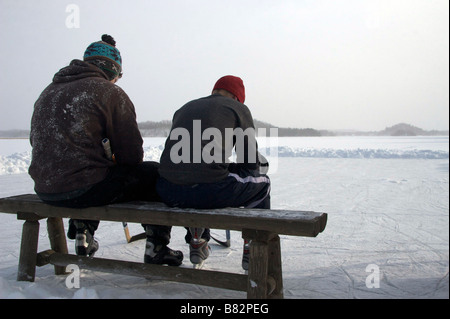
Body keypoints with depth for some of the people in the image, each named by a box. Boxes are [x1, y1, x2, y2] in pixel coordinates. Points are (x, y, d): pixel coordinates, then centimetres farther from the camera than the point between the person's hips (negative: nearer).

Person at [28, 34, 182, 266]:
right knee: (154, 174, 9)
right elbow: (132, 154, -8)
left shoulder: (48, 92, 15)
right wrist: (115, 161, 17)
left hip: (44, 190, 8)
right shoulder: (110, 93, -6)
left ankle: (82, 233, 36)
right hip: (83, 191, -8)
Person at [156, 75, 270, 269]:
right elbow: (251, 162, 8)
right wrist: (231, 167, 30)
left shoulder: (184, 109, 25)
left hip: (168, 194, 6)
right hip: (210, 192, -5)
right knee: (261, 182, 22)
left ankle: (196, 242, 41)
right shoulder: (238, 109, 10)